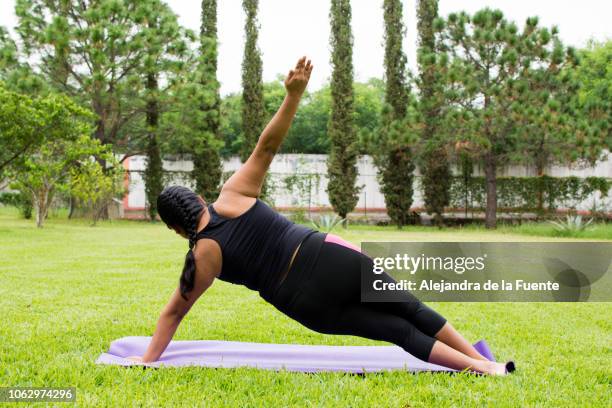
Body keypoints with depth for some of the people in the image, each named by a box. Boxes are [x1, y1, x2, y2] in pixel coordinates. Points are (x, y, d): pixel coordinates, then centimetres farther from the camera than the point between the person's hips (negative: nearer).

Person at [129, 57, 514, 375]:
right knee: (408, 308, 14)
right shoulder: (233, 194, 2)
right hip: (327, 259, 1)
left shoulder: (203, 257, 1)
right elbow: (268, 145, -6)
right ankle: (482, 359, 16)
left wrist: (148, 359, 13)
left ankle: (479, 367, 8)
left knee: (397, 330, 12)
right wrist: (294, 93, -5)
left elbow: (173, 312, 5)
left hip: (305, 302, -1)